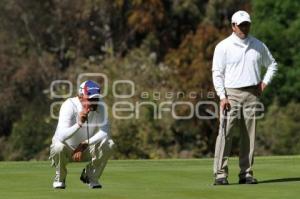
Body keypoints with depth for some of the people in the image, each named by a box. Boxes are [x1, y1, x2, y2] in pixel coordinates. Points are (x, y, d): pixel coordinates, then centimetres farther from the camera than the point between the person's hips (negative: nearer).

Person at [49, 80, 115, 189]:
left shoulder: (99, 106, -15)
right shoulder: (69, 106, -27)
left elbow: (105, 132, -21)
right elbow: (61, 136, -39)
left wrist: (84, 145, -30)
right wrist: (79, 124, -56)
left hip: (86, 148, 3)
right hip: (68, 148, -3)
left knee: (108, 144, -23)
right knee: (59, 147, -37)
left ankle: (91, 176, 1)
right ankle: (60, 179, -6)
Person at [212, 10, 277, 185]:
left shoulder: (258, 45, 11)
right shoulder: (223, 47, 0)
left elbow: (272, 64, 24)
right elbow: (217, 73, -3)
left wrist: (265, 82, 8)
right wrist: (222, 97, -12)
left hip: (252, 95, 4)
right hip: (231, 94, -3)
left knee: (249, 135, 3)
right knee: (225, 133, -12)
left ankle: (246, 173, 7)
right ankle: (220, 174, -13)